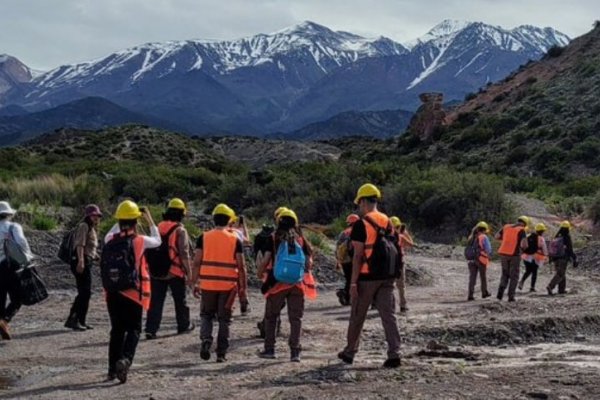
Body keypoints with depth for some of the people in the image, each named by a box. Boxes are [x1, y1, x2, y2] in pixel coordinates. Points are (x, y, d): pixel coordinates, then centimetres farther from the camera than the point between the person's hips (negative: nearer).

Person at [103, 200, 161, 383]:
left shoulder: (110, 240, -1)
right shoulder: (140, 241, -9)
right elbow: (157, 240, 11)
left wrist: (119, 223, 25)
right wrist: (150, 220, 18)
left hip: (112, 293, 4)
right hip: (133, 293, -4)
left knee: (117, 330, 14)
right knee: (133, 329, 5)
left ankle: (112, 368, 15)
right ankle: (125, 359, -19)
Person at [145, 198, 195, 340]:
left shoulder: (158, 228, 7)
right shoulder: (180, 230, -11)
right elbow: (184, 254, -14)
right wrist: (189, 272, -8)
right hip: (175, 271, -4)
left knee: (156, 301, 4)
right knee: (180, 300, 13)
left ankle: (151, 329, -4)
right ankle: (184, 325, 26)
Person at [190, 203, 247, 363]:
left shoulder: (204, 238, 1)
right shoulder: (235, 240, -1)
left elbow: (197, 262, -1)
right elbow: (241, 266, -2)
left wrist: (195, 283, 6)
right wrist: (243, 286, 6)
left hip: (207, 284, 1)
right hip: (228, 285, -1)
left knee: (206, 315, 16)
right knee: (224, 319, 9)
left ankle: (205, 339, -9)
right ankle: (221, 353, 10)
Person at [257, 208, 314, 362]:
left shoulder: (273, 239, -2)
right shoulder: (301, 239, 4)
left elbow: (265, 260, -6)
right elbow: (309, 263, 3)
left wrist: (261, 271, 13)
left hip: (277, 283, -1)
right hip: (297, 284, 2)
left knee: (271, 316, 13)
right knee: (295, 318, 6)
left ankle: (269, 349, 15)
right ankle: (295, 351, 1)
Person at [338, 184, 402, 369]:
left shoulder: (361, 224, -11)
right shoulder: (388, 222, 9)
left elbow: (358, 256, -14)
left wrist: (353, 282, -12)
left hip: (367, 278, -5)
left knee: (357, 316, 9)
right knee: (388, 315, 2)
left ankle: (350, 352, 23)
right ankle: (394, 354, -6)